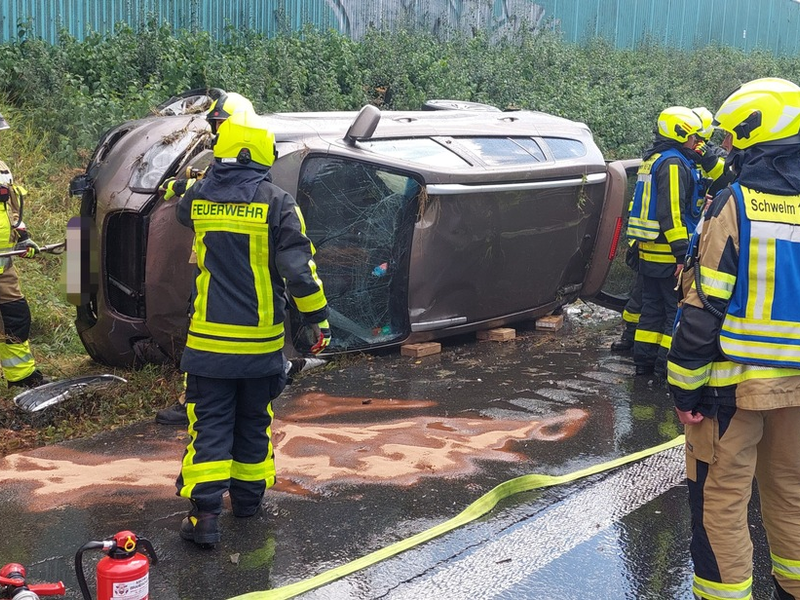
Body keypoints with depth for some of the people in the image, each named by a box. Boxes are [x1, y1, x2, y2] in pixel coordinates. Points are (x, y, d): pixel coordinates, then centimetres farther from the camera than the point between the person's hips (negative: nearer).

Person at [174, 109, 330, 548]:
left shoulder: (198, 197, -1)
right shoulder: (277, 202, -9)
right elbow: (298, 268, -13)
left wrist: (211, 176, 37)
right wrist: (318, 316, -3)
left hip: (208, 339, 0)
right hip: (261, 340, 0)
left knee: (209, 425, 4)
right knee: (254, 421, 18)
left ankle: (204, 514, -3)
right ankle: (248, 496, 31)